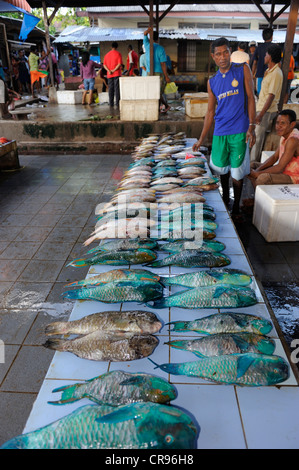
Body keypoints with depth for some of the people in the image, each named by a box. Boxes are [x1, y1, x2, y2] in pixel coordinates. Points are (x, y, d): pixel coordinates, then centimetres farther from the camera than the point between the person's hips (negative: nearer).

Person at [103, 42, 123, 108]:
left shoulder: (107, 54, 12)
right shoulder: (118, 53, -1)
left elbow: (104, 65, 4)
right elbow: (119, 64, -13)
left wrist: (109, 71, -7)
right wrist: (114, 70, -9)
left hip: (109, 75, 4)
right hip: (117, 74, -4)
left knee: (110, 89, 6)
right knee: (117, 88, -4)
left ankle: (111, 104, 4)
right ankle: (117, 103, -8)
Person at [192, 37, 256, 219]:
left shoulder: (243, 69, 1)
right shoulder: (212, 82, 9)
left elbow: (250, 98, -2)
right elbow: (211, 112, 12)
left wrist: (251, 126, -13)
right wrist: (202, 139, 10)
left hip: (239, 131, -3)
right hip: (220, 132, 4)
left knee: (237, 171, 1)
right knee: (222, 167, 14)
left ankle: (236, 207, 17)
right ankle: (225, 198, 37)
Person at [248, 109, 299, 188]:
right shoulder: (285, 135, 5)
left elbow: (280, 168, -25)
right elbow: (274, 157, 10)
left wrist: (258, 173, -18)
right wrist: (258, 169, -5)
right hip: (284, 170, 10)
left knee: (264, 178, -36)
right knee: (252, 165, 11)